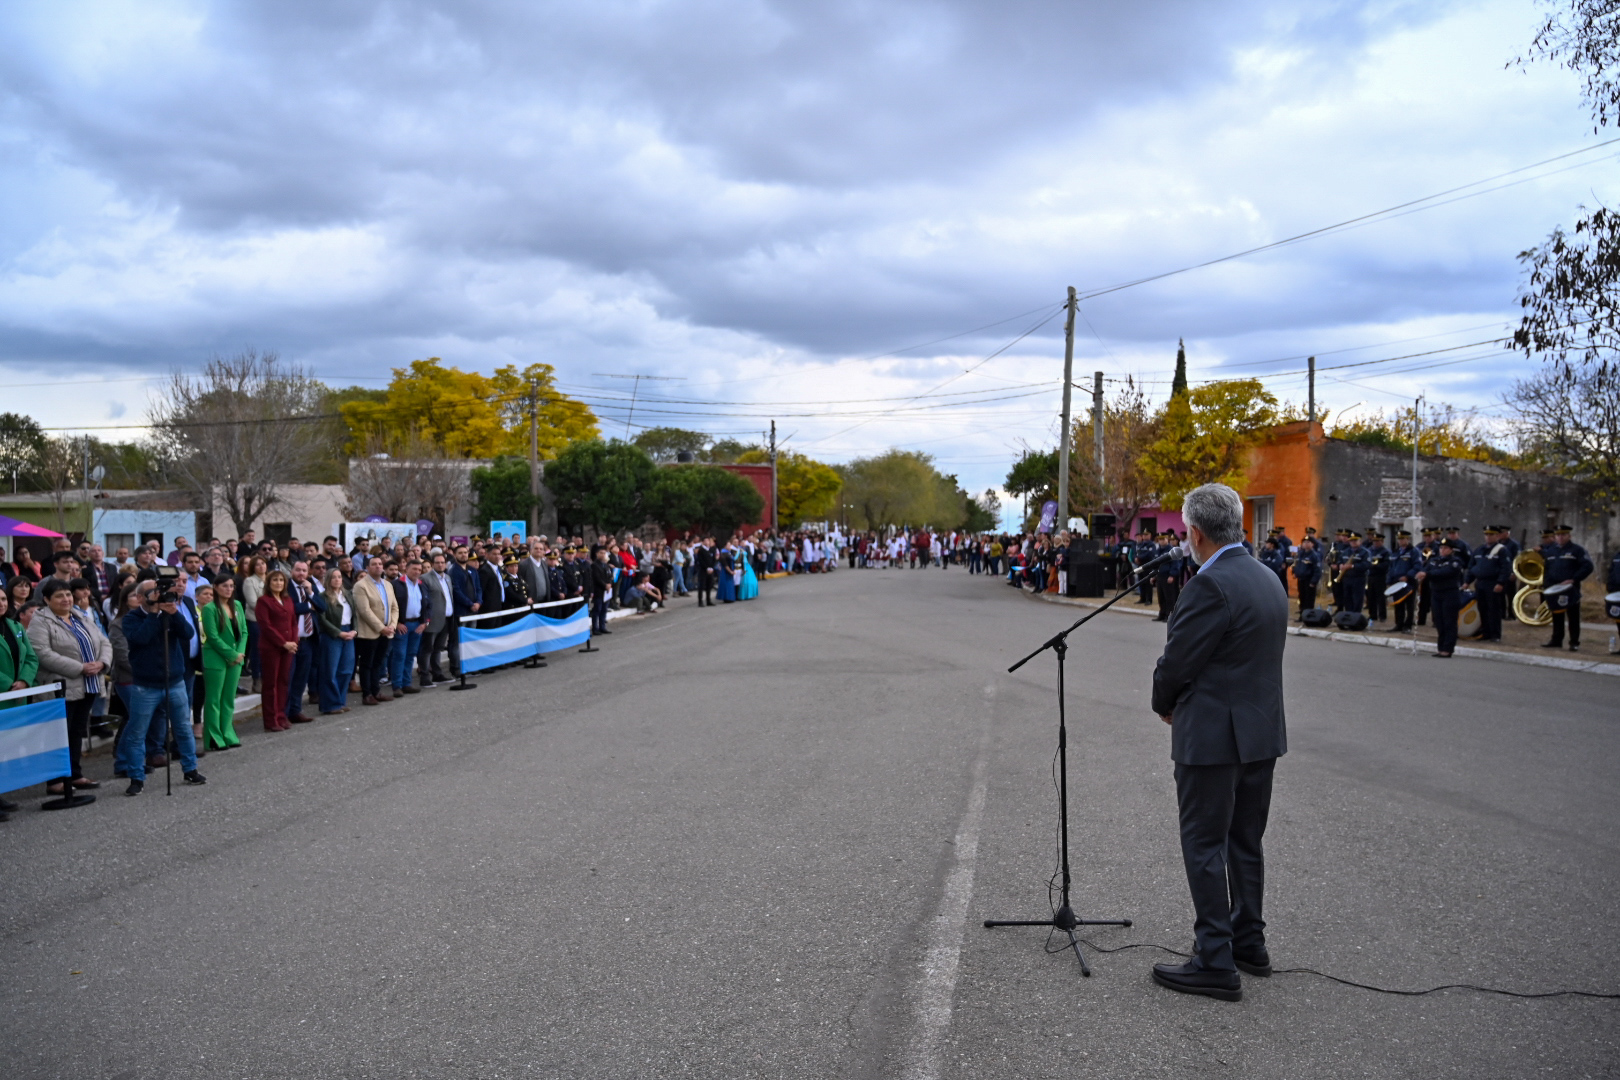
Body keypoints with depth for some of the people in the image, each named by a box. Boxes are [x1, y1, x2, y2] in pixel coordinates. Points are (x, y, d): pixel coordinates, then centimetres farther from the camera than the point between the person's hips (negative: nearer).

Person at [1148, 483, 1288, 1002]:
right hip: (1263, 731, 9)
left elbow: (1176, 663, -17)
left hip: (1213, 737, -9)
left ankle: (1216, 962, 6)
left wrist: (1165, 706, 3)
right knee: (1245, 842, 19)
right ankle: (1249, 942, 31)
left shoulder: (1210, 586, -21)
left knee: (1204, 847, 1)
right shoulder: (1269, 579, 9)